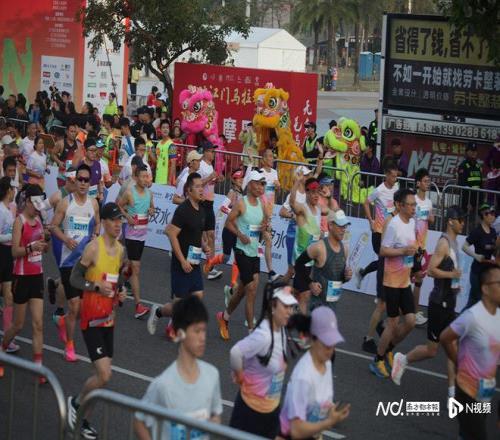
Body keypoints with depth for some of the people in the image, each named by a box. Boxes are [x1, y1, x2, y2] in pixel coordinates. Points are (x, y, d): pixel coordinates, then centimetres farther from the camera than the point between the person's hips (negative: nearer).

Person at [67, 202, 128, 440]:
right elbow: (74, 279, -13)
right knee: (104, 375, -14)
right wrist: (97, 286, -26)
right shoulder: (93, 248, -16)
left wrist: (121, 291, 4)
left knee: (103, 373, 12)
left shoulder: (120, 249, 7)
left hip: (109, 318, 8)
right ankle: (75, 402, 13)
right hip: (92, 319, -8)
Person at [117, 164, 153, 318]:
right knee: (136, 269, -12)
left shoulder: (149, 193, 5)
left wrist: (152, 211, -3)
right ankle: (138, 305, -16)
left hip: (142, 234, 7)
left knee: (133, 266, 20)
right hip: (132, 235, -7)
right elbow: (118, 206, -2)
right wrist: (127, 216, -17)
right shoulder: (129, 192, -13)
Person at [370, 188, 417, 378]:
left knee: (410, 320, 3)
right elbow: (383, 251, -20)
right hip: (392, 281, -8)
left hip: (405, 281, 8)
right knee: (393, 323, -1)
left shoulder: (412, 222, 7)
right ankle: (378, 361, 14)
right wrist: (403, 251, -28)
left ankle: (388, 349, 25)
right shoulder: (394, 225, -19)